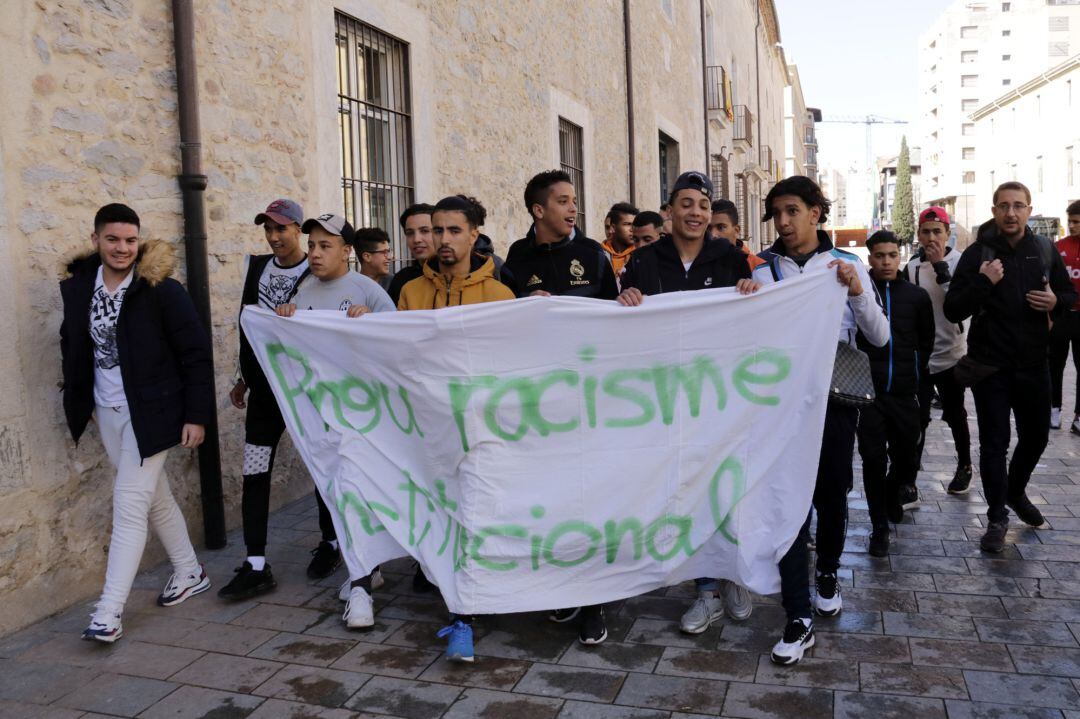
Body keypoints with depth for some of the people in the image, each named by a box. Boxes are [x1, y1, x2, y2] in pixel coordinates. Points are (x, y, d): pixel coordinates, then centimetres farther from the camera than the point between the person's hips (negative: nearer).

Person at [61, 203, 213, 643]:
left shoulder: (160, 289, -13)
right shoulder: (77, 286, 2)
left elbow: (196, 353, -12)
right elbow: (73, 345, 17)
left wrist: (196, 415, -14)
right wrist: (79, 401, 15)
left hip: (150, 412, -6)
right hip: (108, 413, 6)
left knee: (129, 506, -7)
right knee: (155, 497, 17)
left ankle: (109, 613, 0)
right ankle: (190, 574, 34)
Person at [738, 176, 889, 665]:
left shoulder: (847, 266, 2)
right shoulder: (764, 270, 3)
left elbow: (880, 338, -2)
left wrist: (857, 291, -17)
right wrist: (745, 300, -15)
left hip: (835, 398, 1)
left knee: (831, 493, 13)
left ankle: (828, 573, 41)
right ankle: (799, 619, 0)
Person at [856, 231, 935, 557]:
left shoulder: (917, 295, 8)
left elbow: (926, 340, 18)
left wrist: (915, 371, 12)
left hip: (904, 394, 3)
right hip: (868, 392, -3)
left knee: (906, 458, 8)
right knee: (873, 460, -2)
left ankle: (892, 493, 41)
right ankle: (879, 527, 10)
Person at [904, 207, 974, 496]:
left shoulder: (960, 262, -5)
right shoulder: (911, 267, 0)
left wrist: (940, 265, -21)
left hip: (952, 354, -1)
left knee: (954, 415, 14)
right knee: (916, 420, -3)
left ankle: (964, 466, 37)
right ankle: (908, 485, -3)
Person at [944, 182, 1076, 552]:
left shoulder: (1045, 250, 4)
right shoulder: (978, 253, -7)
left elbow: (1070, 296, 13)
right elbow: (952, 311, -10)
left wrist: (1056, 302, -10)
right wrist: (983, 282, -25)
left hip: (1033, 362, 4)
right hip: (990, 365, -4)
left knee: (1036, 436, 17)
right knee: (994, 442, 1)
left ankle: (1016, 492, 42)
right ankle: (997, 516, 14)